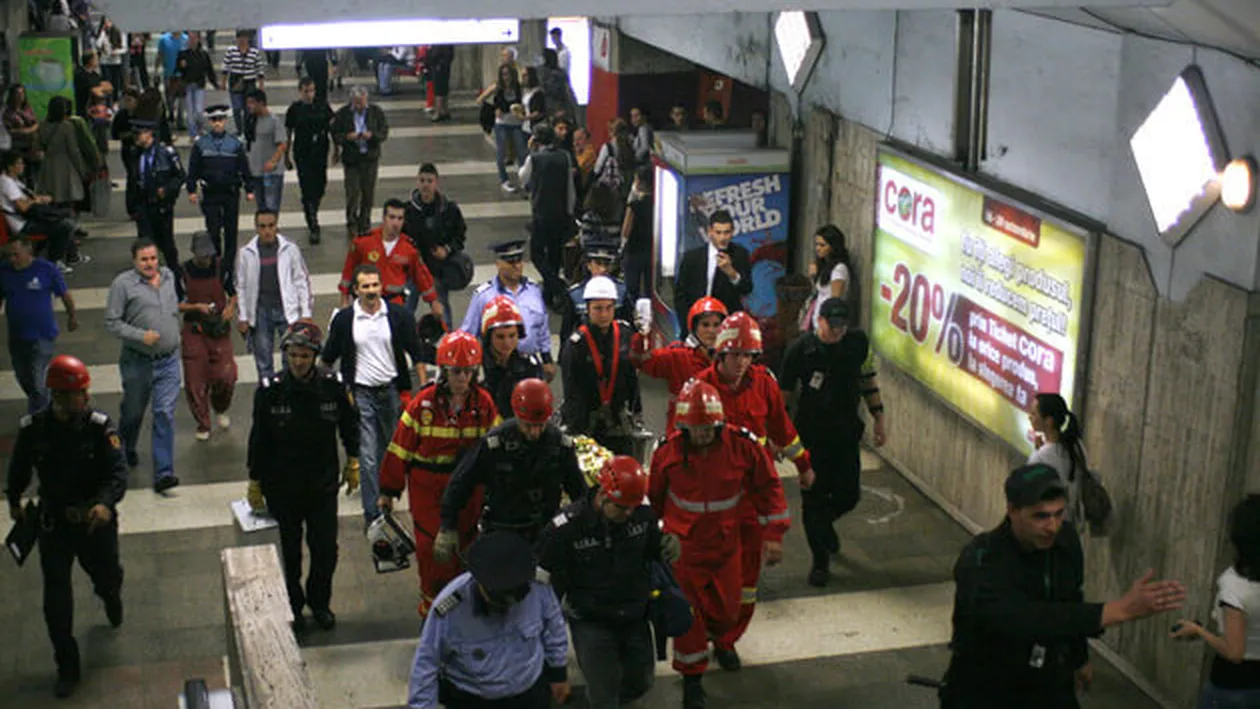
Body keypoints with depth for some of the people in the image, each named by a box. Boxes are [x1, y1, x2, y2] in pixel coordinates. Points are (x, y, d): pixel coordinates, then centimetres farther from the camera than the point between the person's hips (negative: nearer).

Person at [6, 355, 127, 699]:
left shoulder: (100, 427, -19)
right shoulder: (33, 428, -13)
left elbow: (118, 473, -24)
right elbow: (19, 468, 7)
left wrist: (105, 503, -43)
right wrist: (14, 501, 20)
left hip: (95, 522, 0)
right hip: (54, 524, 0)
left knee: (107, 577, 23)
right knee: (56, 602, 0)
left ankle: (111, 598, 63)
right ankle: (67, 669, 17)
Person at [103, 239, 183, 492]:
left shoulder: (169, 276, 5)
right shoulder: (123, 284, -11)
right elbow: (111, 323, -10)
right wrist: (141, 335, -20)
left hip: (169, 360, 2)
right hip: (137, 362, -2)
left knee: (165, 414, -6)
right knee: (133, 412, 16)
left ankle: (163, 473, -6)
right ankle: (125, 450, 46)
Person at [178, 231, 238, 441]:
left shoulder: (221, 268, -1)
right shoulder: (183, 272, -4)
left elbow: (234, 293, 11)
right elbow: (176, 304, -1)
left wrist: (230, 308, -9)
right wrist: (197, 307, -17)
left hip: (219, 329, 1)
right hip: (193, 331, 0)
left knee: (225, 376, -7)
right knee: (195, 380, 0)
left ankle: (221, 410, 25)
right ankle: (203, 425, 17)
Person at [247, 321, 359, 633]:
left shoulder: (333, 387, -10)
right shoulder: (269, 390, -14)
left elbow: (350, 425, 7)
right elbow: (259, 440, -4)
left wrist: (352, 463, 13)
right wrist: (255, 483, 0)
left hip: (323, 486, 1)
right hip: (281, 488, -1)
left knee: (326, 549, 9)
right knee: (289, 552, 12)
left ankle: (319, 602, 35)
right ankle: (292, 607, 34)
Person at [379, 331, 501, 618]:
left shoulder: (484, 403, -4)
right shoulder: (424, 403, -12)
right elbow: (401, 447, -5)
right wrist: (388, 490, 0)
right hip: (427, 487, -2)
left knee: (463, 545, 10)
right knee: (431, 547, -1)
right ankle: (431, 605, 18)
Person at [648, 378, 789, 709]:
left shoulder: (743, 445, -18)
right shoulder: (668, 452, -16)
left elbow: (768, 486, -4)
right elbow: (653, 498, 2)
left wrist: (773, 534, -6)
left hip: (726, 543, 2)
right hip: (682, 544, -1)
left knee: (728, 608, 16)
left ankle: (722, 641, 53)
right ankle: (692, 677, 22)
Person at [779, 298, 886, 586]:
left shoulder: (859, 343, -4)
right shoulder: (800, 349, -13)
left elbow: (868, 381, 11)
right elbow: (783, 393, -5)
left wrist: (878, 420, 11)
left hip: (846, 432, 3)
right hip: (811, 434, -3)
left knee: (849, 494, 6)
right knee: (814, 496, 1)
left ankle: (825, 523, 41)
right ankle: (820, 562, 15)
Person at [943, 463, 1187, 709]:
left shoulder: (1065, 539, -9)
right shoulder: (981, 561, -30)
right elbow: (1026, 620, -45)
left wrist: (1080, 658, 21)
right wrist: (1120, 609, -49)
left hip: (1048, 684, 5)